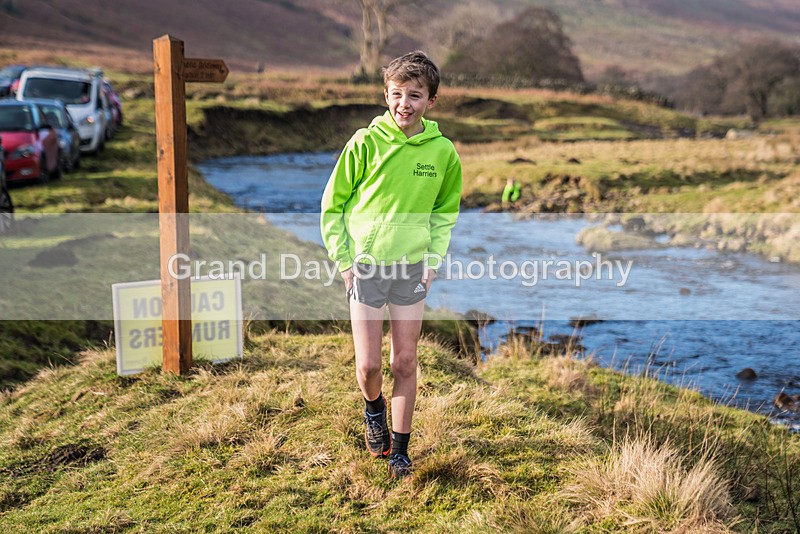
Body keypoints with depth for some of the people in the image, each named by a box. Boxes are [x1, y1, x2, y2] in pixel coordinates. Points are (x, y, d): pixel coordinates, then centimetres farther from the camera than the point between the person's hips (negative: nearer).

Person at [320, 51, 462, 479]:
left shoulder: (442, 151, -1)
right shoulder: (366, 143, -8)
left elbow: (445, 210, 15)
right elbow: (332, 206, 0)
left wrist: (434, 258, 3)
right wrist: (343, 261, -6)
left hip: (412, 266, 2)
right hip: (365, 265, -2)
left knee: (405, 363, 7)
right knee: (368, 366, 0)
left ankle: (399, 450, 21)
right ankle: (373, 408, 34)